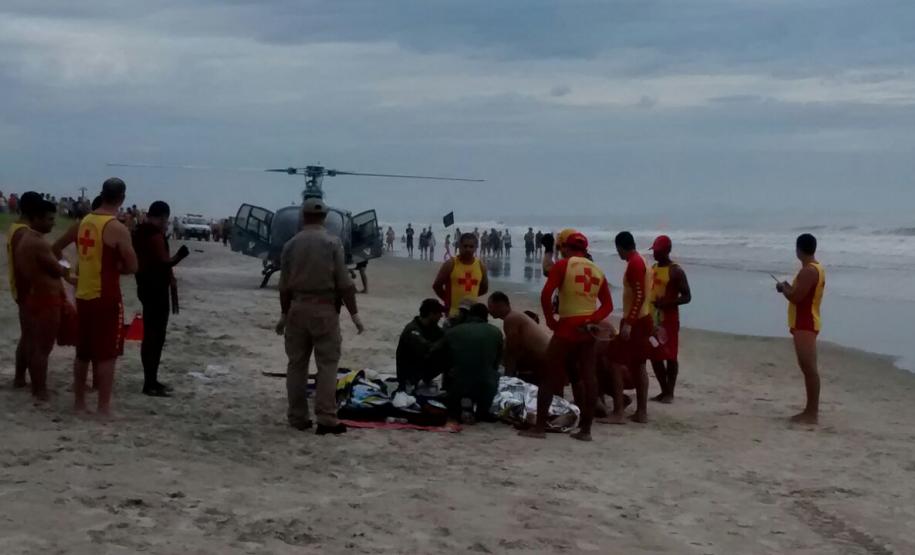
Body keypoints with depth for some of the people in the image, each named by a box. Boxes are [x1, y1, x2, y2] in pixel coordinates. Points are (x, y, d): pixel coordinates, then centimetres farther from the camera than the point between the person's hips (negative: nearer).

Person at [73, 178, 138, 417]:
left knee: (83, 353, 15)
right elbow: (132, 266, -12)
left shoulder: (85, 222, 8)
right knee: (106, 355, -2)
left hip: (84, 295, 7)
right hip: (106, 298, -7)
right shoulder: (117, 228, -15)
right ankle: (104, 408, -1)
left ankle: (80, 403, 21)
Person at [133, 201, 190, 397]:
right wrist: (180, 255, -9)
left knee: (150, 335, 15)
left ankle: (151, 380, 21)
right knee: (155, 337, -6)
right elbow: (164, 262, -23)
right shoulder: (155, 235, -17)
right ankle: (150, 384, -4)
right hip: (156, 289, -10)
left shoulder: (140, 233, 13)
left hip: (146, 287, 10)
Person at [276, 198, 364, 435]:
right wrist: (354, 313, -1)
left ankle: (297, 417, 14)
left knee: (297, 363, 10)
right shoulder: (332, 242, -5)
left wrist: (284, 314, 19)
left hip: (297, 308, 4)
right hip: (325, 308, -3)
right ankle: (326, 419, -5)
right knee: (327, 364, -1)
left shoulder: (291, 244, 5)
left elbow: (284, 285, 7)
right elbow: (344, 283, -8)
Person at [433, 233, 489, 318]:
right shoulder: (450, 264, -7)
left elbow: (484, 288, 18)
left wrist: (470, 296, 11)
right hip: (453, 311, -4)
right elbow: (436, 285, -2)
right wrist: (448, 299, 2)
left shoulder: (480, 266, 4)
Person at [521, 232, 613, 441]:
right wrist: (591, 320, -2)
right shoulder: (597, 271, 11)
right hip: (587, 329, 5)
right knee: (587, 377, 8)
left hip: (567, 327, -5)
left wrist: (550, 320, -5)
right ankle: (585, 429, 9)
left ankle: (540, 426, 3)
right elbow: (608, 305, 6)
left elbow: (546, 294, -15)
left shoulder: (563, 265, -5)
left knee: (549, 376, 2)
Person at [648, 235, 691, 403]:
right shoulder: (652, 269, 13)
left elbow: (686, 297, -10)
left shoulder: (676, 271, -8)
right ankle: (664, 391, 18)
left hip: (669, 319, -7)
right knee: (655, 356, 8)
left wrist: (667, 303, -24)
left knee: (670, 356, -3)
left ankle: (670, 393, 2)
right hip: (652, 318, 7)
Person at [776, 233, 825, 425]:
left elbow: (796, 298, -23)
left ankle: (812, 413, -10)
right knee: (807, 368, 15)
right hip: (805, 324, 11)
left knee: (810, 368, -10)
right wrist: (789, 288, 10)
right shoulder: (815, 268, 15)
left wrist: (783, 288, -5)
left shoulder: (808, 271, -19)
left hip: (804, 325, -11)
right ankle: (810, 410, 21)